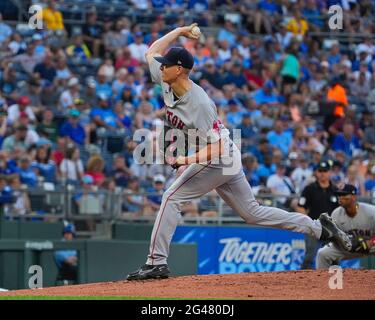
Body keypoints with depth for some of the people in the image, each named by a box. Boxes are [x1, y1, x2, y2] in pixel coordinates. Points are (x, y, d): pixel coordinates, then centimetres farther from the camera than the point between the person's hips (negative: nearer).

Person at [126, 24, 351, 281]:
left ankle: (157, 262, -14)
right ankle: (318, 228, 19)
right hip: (227, 162, 10)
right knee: (252, 212, 15)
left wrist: (183, 161, -41)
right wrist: (179, 31, 4)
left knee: (172, 198, -13)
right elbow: (153, 50, 12)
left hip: (219, 160, -10)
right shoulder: (167, 83, -4)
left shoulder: (199, 103, -28)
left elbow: (215, 148, -31)